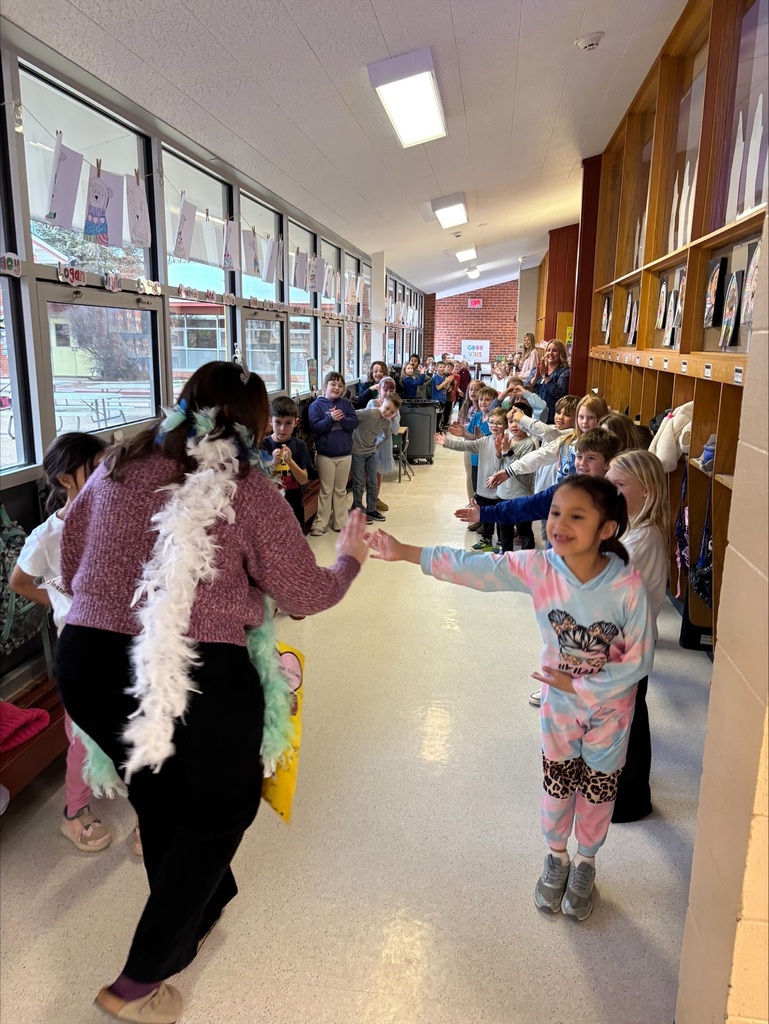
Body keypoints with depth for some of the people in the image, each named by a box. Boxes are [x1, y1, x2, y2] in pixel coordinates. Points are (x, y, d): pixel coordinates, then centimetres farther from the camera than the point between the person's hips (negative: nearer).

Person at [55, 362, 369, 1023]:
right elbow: (306, 595, 0)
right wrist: (350, 558, 19)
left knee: (157, 790, 29)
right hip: (197, 675, -5)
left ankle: (196, 910, 54)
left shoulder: (119, 465, 8)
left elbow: (70, 567, 16)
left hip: (84, 662, 6)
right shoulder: (248, 486, -5)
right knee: (222, 804, 21)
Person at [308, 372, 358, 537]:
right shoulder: (316, 405, -4)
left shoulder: (346, 404, 5)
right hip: (325, 454, -3)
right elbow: (315, 427, -14)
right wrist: (331, 419, -27)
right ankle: (320, 523, 12)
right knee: (325, 491, 4)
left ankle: (340, 522, 23)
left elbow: (354, 422, -6)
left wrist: (341, 419, -23)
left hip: (345, 454, 3)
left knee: (341, 490, 13)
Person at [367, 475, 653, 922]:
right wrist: (405, 552, -32)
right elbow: (473, 568, -26)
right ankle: (557, 858, 48)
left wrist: (580, 686, -20)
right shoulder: (538, 567, -25)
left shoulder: (629, 585, -30)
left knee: (598, 788, 19)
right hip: (559, 700, 1)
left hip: (610, 704, -1)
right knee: (557, 783, 19)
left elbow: (639, 660, -21)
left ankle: (584, 865, 47)